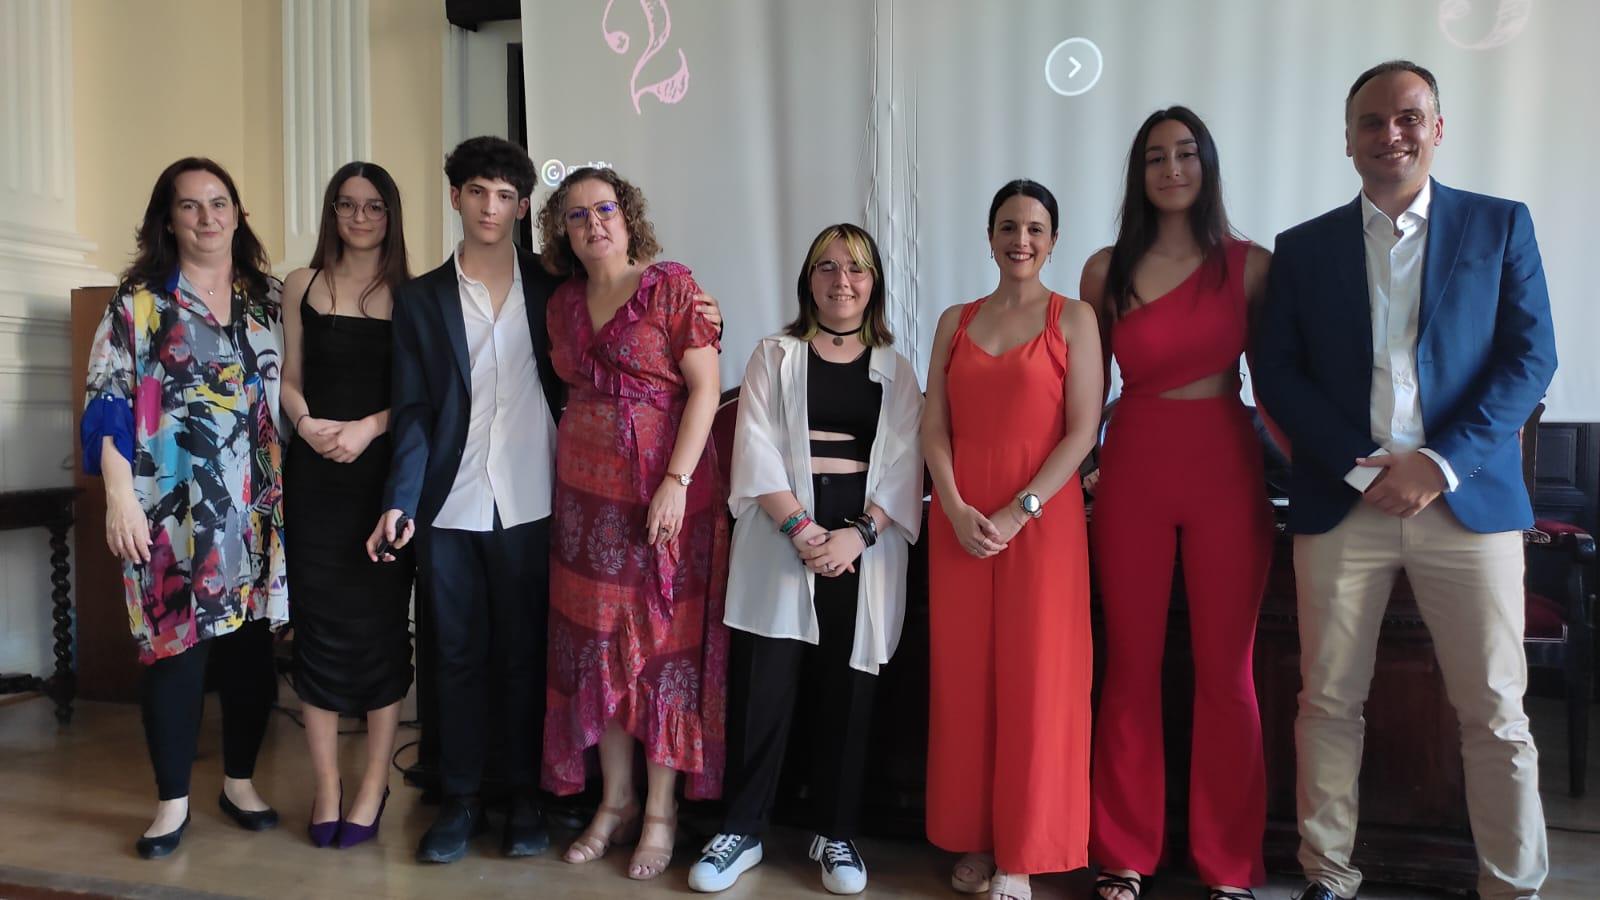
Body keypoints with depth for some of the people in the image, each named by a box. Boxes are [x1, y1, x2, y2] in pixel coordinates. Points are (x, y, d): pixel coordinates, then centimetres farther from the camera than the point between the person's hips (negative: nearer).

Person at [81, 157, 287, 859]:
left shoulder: (266, 297, 10)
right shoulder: (139, 302, 0)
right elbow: (108, 404, -4)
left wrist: (286, 488, 7)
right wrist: (120, 497, -13)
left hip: (254, 507, 3)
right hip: (173, 510, -3)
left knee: (251, 645, 9)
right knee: (176, 648, 2)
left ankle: (240, 782, 26)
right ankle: (173, 801, 17)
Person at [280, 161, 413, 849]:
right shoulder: (303, 285, 10)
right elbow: (290, 378, 10)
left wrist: (369, 427, -15)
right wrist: (308, 424, -9)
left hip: (386, 472, -1)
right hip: (315, 473, 2)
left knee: (382, 619, 1)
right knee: (319, 618, 2)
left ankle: (375, 784, 13)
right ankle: (326, 787, 14)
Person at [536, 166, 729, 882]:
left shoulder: (672, 287, -6)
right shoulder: (562, 303, 11)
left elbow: (705, 388, -11)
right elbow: (572, 391, 16)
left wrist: (676, 482, -18)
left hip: (663, 487, -5)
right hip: (585, 493, 5)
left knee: (663, 640, 1)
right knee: (594, 642, 8)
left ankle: (661, 809, 15)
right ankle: (614, 800, 22)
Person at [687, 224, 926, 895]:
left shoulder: (895, 369, 13)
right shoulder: (775, 356, 10)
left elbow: (903, 462, 3)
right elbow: (756, 448, -2)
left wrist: (859, 533, -12)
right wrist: (801, 528, -15)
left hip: (864, 549, 1)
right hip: (781, 540, -1)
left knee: (847, 692, 4)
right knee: (764, 689, -2)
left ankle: (836, 834, 19)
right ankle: (741, 832, 13)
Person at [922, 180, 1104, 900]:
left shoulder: (1073, 319, 3)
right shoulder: (955, 322, 12)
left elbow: (1083, 430, -5)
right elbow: (934, 427, 6)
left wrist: (1018, 511, -14)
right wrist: (956, 508, -9)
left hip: (1041, 518, -3)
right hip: (960, 519, 3)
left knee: (1034, 680, -1)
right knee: (962, 676, 5)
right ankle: (972, 840, 19)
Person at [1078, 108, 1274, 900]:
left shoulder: (1250, 265, 2)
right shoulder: (1106, 271, 5)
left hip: (1228, 472, 0)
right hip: (1132, 473, 1)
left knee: (1227, 671, 6)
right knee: (1131, 668, 6)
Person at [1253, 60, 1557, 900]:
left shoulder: (1500, 226, 8)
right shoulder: (1303, 248, 10)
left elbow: (1531, 357, 1)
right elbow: (1276, 373, 3)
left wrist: (1440, 462, -11)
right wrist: (1360, 465, -9)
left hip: (1466, 498, 0)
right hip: (1340, 502, 1)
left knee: (1495, 712, 4)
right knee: (1328, 702, 5)